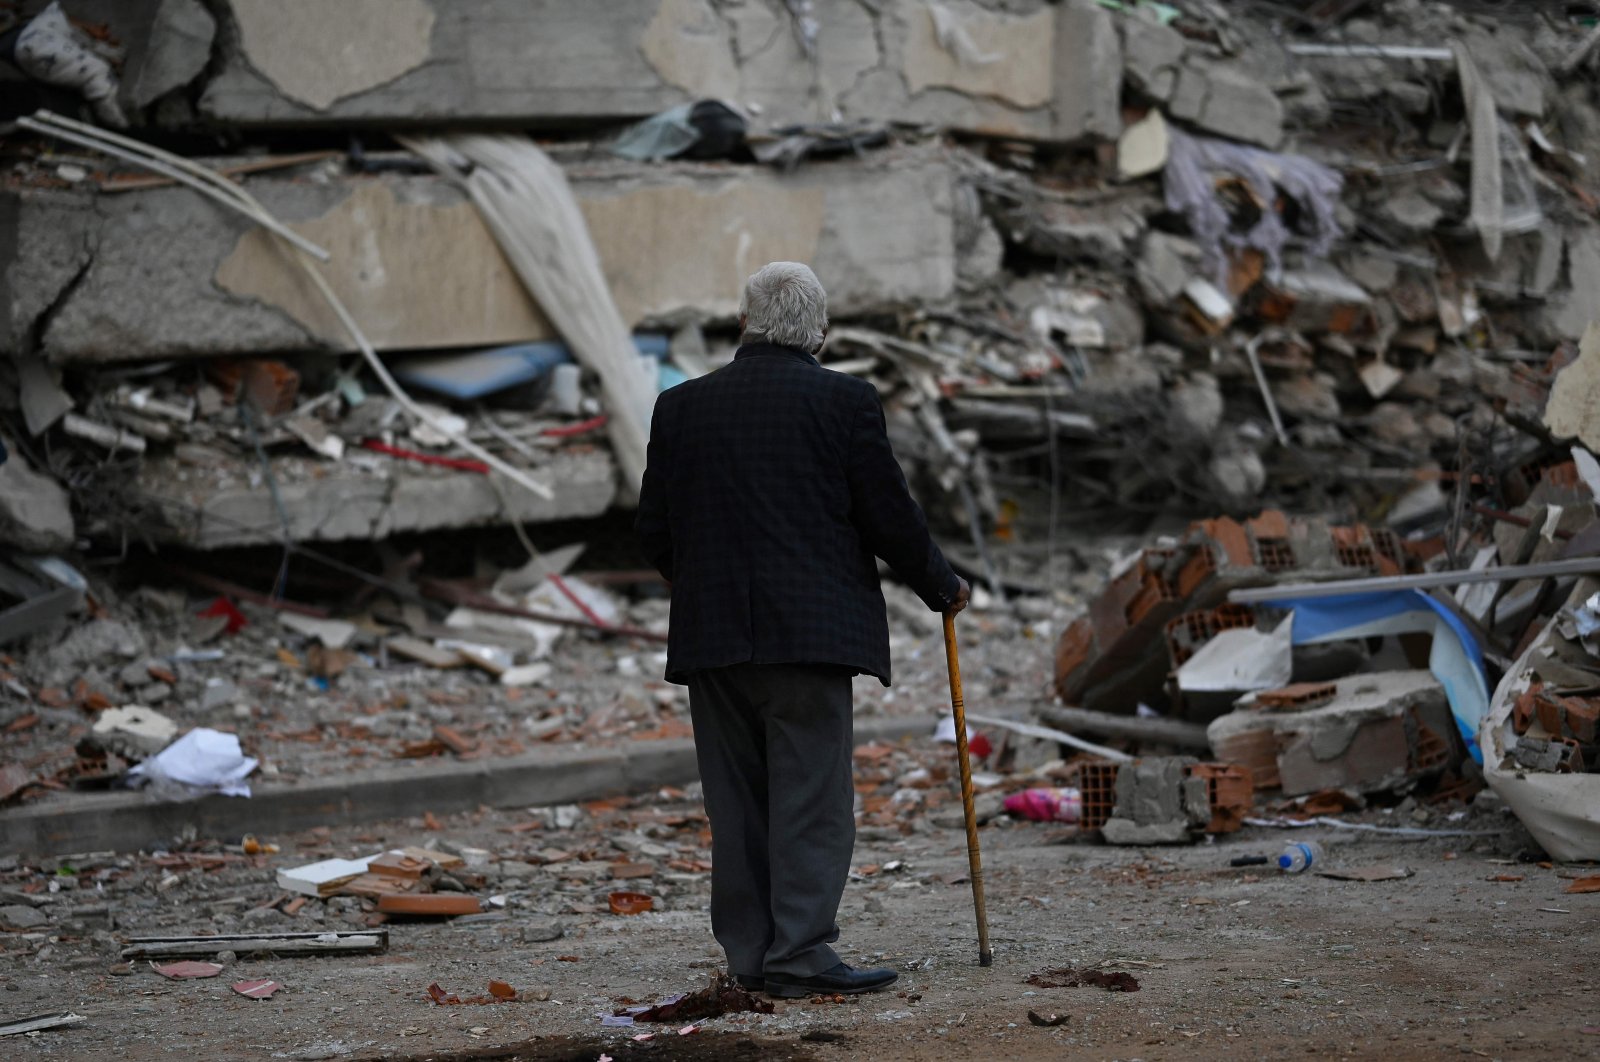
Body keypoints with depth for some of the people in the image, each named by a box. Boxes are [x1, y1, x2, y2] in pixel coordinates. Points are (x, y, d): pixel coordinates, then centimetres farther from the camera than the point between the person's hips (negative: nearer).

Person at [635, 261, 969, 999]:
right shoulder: (844, 402, -4)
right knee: (812, 799, -2)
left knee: (737, 803, 9)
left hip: (711, 635, 4)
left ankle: (750, 953, 11)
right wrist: (941, 587, 14)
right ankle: (800, 953, -8)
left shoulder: (681, 406, 6)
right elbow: (890, 516, -2)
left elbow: (653, 531, 8)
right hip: (810, 632, -4)